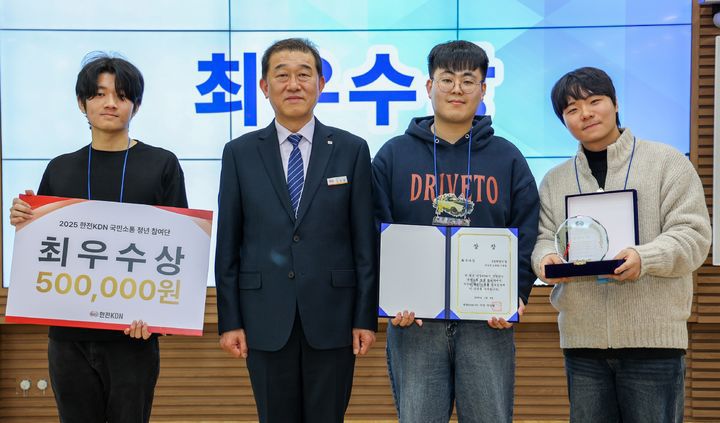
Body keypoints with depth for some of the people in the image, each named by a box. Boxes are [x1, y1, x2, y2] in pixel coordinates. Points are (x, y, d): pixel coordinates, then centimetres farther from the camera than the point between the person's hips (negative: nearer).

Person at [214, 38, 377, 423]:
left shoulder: (352, 150, 2)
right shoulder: (240, 153, 4)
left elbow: (365, 242, 1)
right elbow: (228, 245, 4)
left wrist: (366, 317, -2)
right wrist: (229, 321, 0)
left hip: (331, 318, 0)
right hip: (266, 320, 1)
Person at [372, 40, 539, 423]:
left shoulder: (507, 158, 9)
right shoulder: (393, 155, 6)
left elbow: (527, 236, 7)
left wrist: (516, 295, -7)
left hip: (488, 323, 1)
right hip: (414, 321, 0)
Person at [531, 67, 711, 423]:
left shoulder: (667, 162, 4)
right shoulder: (555, 180, 15)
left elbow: (692, 235, -4)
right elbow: (544, 238, 12)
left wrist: (644, 259, -23)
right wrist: (547, 258, -14)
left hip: (654, 338, -3)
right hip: (581, 341, 3)